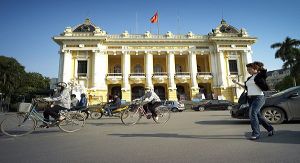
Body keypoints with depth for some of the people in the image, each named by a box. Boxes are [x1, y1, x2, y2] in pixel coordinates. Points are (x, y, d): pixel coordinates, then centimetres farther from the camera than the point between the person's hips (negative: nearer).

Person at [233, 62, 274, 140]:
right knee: (257, 115, 11)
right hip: (250, 98, 8)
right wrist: (237, 83, 25)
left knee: (252, 113, -20)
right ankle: (270, 128, 30)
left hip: (258, 97, -8)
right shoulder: (249, 78, 19)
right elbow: (247, 88, 25)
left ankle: (256, 133, -14)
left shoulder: (260, 75, 0)